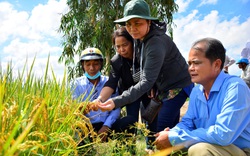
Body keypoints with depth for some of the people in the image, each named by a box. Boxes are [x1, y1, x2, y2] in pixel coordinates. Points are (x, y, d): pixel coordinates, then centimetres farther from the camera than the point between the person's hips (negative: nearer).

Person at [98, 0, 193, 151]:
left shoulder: (156, 43, -31)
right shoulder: (139, 37, -4)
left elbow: (147, 81, -37)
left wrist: (117, 101, -45)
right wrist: (151, 88, -6)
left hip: (177, 86, -8)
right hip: (161, 86, 8)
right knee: (151, 120, 9)